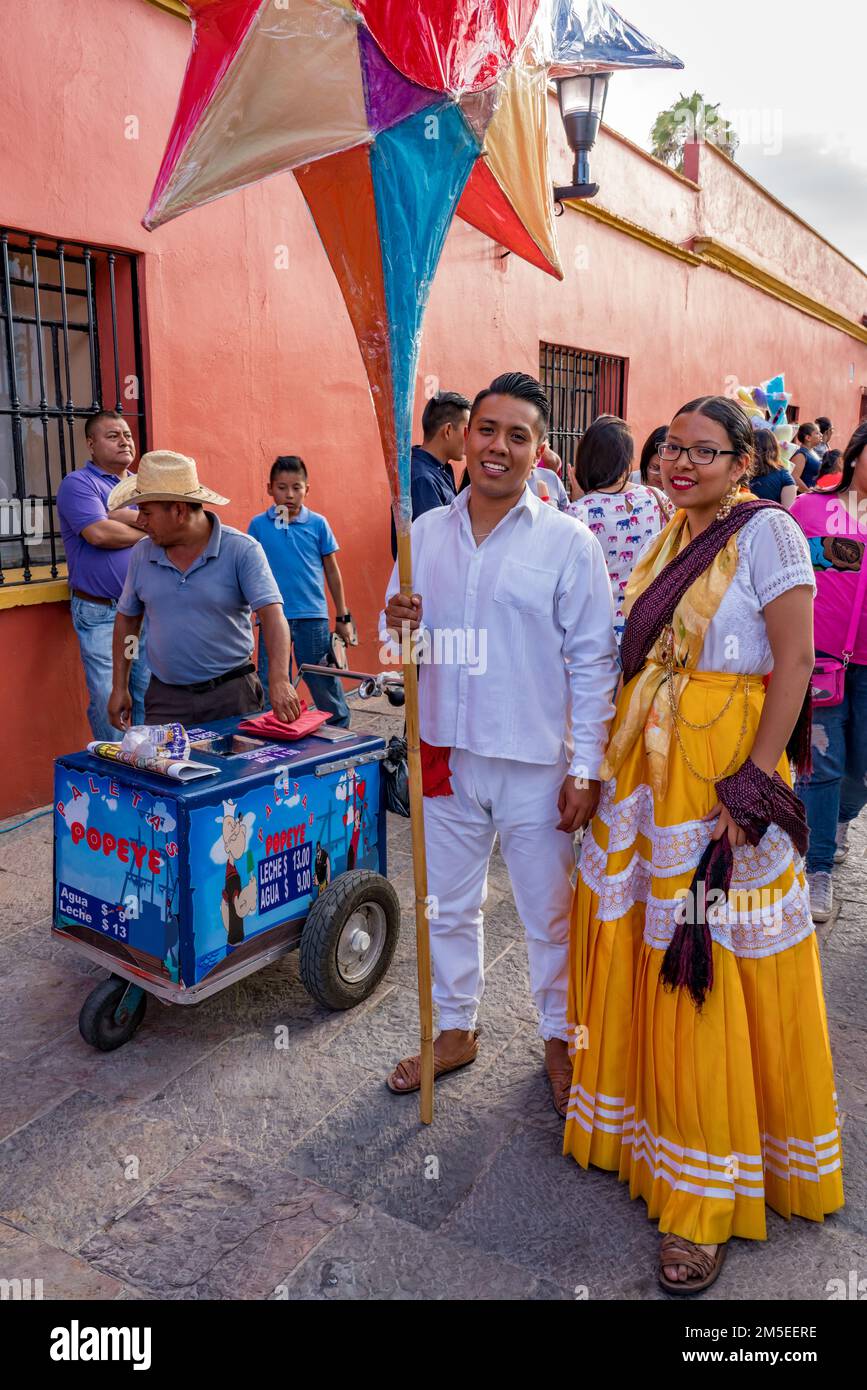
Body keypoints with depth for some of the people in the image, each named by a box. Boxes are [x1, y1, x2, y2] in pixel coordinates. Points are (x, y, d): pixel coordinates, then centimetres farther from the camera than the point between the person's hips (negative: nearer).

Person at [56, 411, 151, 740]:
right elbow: (98, 533, -18)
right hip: (101, 614, -5)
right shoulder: (78, 483, -2)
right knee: (109, 702, -3)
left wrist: (121, 516, -14)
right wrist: (148, 531, -3)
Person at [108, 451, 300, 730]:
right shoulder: (142, 554, 4)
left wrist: (279, 681, -33)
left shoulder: (242, 550, -10)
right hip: (166, 697, 3)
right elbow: (127, 619, 15)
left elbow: (272, 615, -19)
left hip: (232, 695, -3)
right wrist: (120, 687, 11)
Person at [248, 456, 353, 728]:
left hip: (313, 616, 0)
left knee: (326, 683, 7)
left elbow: (332, 571, 7)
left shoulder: (318, 524, 1)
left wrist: (343, 618, 7)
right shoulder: (259, 525, 2)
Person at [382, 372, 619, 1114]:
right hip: (446, 755, 4)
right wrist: (399, 628, -12)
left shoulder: (569, 541, -6)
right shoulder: (425, 532, 5)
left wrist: (586, 767, -10)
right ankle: (457, 1028, 38)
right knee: (448, 906, 17)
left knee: (550, 913, 11)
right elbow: (404, 646, 12)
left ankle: (561, 1037, 34)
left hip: (535, 766, -3)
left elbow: (594, 662, -6)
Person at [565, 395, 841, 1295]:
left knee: (704, 973, 1)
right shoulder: (672, 535, 13)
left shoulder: (766, 531, -9)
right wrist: (611, 759, 10)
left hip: (720, 769, -7)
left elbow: (794, 662, -14)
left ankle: (706, 1200, 17)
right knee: (634, 946, 16)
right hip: (642, 760, 7)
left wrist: (752, 786, -19)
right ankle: (635, 1121, 39)